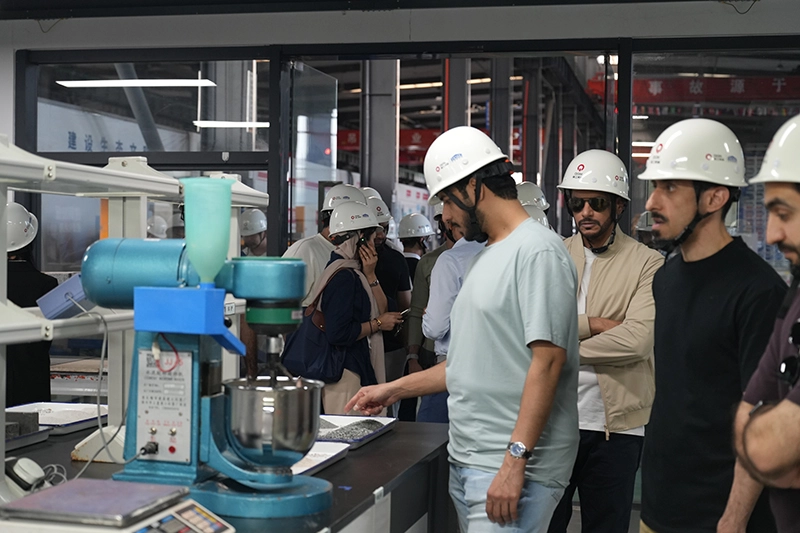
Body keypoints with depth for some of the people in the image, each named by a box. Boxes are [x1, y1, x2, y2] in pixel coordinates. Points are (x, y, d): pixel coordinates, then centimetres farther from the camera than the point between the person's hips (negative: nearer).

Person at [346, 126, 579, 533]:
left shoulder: (537, 251, -12)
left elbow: (547, 362, -19)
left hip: (513, 468, -9)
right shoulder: (485, 256, 17)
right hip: (465, 463, 9)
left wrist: (515, 460, -22)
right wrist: (395, 389, 21)